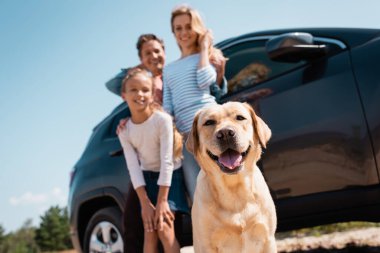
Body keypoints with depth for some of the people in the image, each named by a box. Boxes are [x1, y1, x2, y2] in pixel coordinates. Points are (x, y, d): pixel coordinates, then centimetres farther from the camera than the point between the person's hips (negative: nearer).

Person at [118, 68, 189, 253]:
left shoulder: (162, 119, -21)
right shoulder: (124, 130, -8)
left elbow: (167, 161, -22)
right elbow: (133, 167, -9)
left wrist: (162, 200, -22)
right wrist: (145, 203, -15)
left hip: (170, 175, -4)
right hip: (148, 177, 4)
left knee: (164, 229, -17)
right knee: (149, 233, -2)